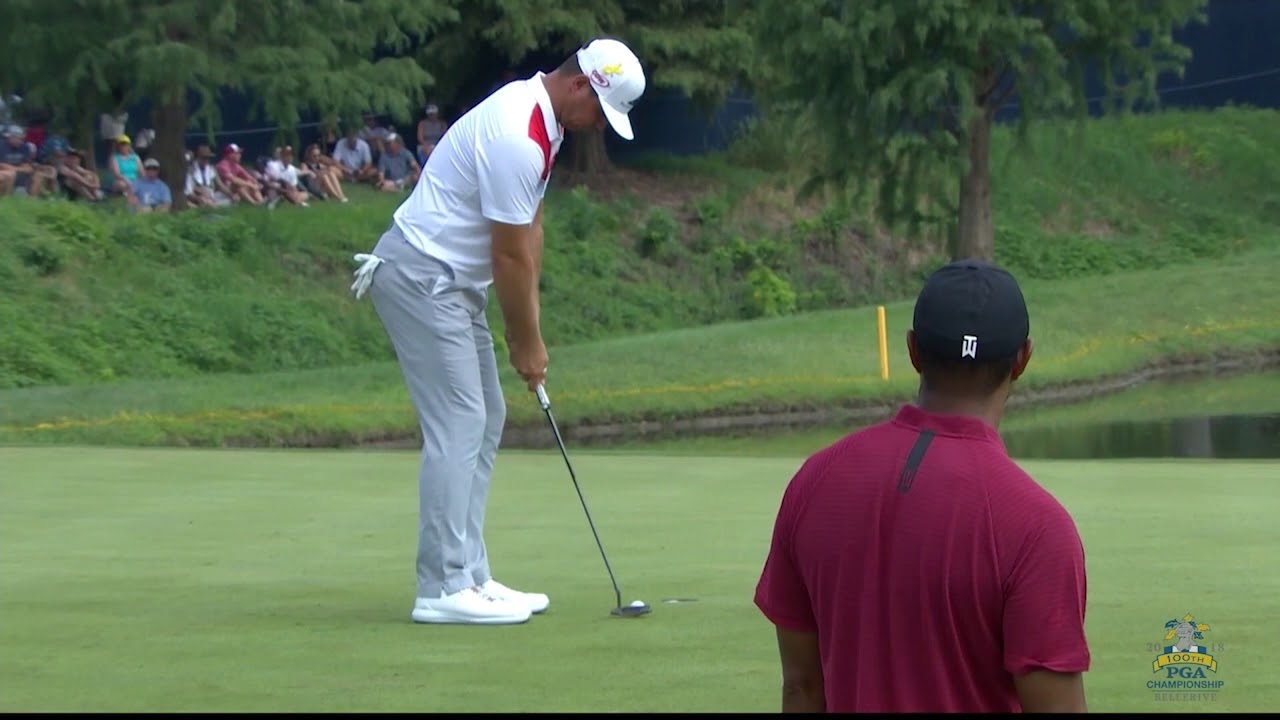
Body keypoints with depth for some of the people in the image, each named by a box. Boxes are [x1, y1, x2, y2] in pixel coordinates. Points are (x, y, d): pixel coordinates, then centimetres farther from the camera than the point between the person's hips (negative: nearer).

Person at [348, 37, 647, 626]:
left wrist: (527, 331, 9)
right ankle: (444, 588, -14)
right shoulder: (517, 136, -24)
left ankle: (468, 577, 13)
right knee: (458, 425, -13)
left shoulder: (539, 118, 9)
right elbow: (510, 255, -19)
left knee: (484, 420, 11)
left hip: (450, 283, 11)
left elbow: (528, 231, 12)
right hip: (421, 278, -11)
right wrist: (526, 344, -8)